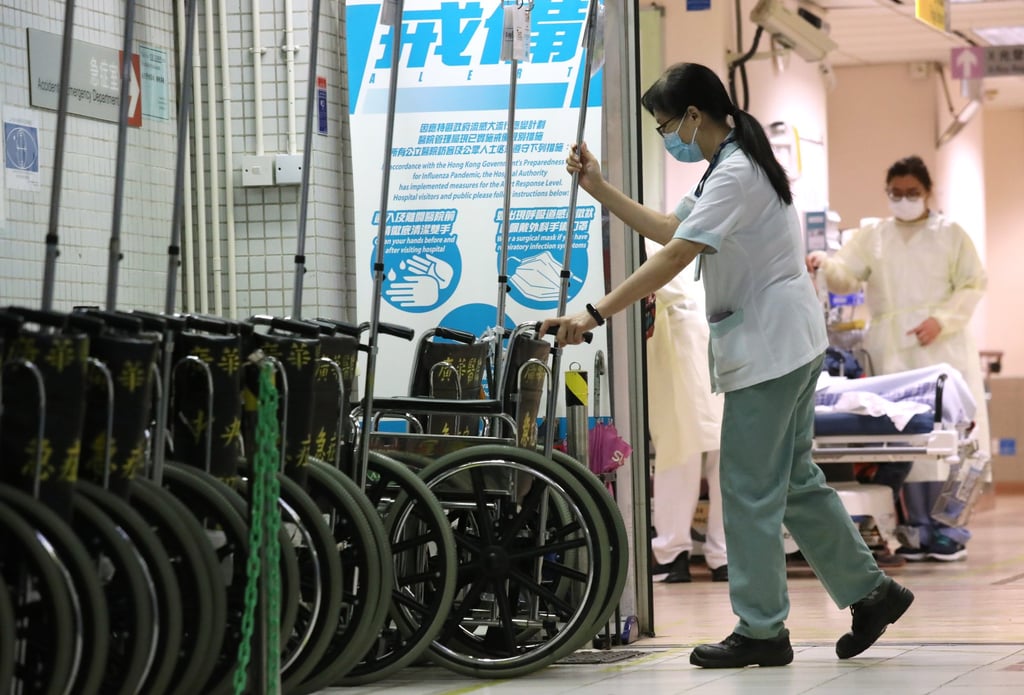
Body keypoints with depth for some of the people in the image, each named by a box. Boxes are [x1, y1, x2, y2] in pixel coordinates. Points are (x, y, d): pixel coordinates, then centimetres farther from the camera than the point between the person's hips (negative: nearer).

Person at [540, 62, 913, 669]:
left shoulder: (736, 174, -18)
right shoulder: (731, 167, 17)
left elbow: (672, 259, -25)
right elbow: (669, 229, 20)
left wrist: (594, 314, -26)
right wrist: (600, 190, 13)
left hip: (768, 349, -11)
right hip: (787, 345, 11)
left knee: (751, 490, -5)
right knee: (794, 481, 16)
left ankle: (761, 631, 2)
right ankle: (871, 591, 20)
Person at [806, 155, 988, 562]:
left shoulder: (950, 235, 10)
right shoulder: (872, 237, 14)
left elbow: (973, 285, 4)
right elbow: (846, 276, 4)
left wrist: (942, 319, -10)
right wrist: (824, 264, -18)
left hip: (941, 349, -2)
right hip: (893, 354, 2)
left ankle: (949, 529, -1)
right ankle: (918, 529, 2)